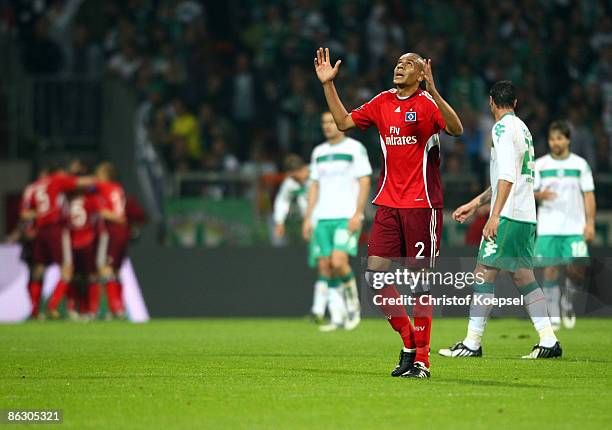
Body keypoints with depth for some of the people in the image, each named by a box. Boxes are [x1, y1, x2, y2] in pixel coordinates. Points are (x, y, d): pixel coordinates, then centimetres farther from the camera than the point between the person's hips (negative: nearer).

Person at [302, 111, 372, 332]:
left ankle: (353, 306, 1)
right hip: (322, 218, 6)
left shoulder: (355, 148, -1)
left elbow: (365, 182, -5)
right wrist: (308, 217, 12)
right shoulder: (319, 152, 17)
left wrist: (357, 214, -14)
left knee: (339, 262, -20)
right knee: (325, 266, 0)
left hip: (347, 217, -6)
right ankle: (338, 317, 7)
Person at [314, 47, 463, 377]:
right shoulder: (382, 102, 12)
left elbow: (457, 130, -23)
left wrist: (434, 93, -33)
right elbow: (344, 122, 19)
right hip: (388, 203, 6)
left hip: (422, 204, -6)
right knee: (375, 274, -1)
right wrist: (328, 84, 13)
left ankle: (421, 358, 4)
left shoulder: (427, 103, -6)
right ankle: (408, 341, 15)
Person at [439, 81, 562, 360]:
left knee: (484, 273, -6)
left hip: (508, 215, -9)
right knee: (523, 276, 9)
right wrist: (476, 203, 30)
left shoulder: (503, 128, -8)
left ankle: (472, 343, -6)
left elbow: (507, 176, -19)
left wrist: (495, 215, -22)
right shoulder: (522, 129, 20)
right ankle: (548, 341, 3)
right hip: (526, 215, 9)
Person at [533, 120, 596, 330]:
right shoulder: (540, 165, 6)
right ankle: (554, 316, 2)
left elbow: (588, 195, 5)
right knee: (551, 269, -4)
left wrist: (590, 223, -4)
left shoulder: (580, 164, 6)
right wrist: (540, 195, -17)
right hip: (548, 228, 0)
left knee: (576, 270, -10)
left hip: (575, 228, 0)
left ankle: (568, 304, 17)